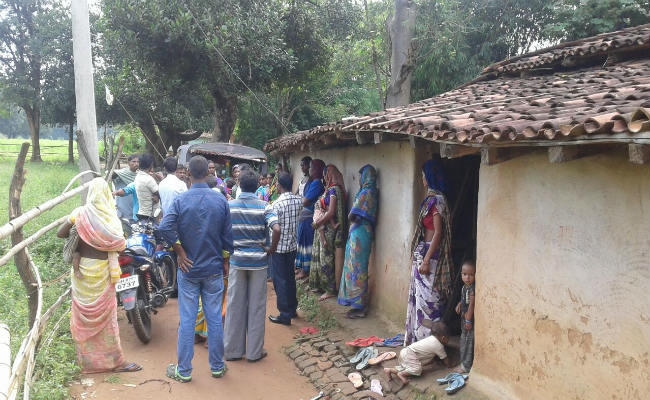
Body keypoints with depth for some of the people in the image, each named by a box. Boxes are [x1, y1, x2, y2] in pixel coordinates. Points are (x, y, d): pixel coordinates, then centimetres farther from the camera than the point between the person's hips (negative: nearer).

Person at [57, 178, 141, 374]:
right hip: (102, 270, -3)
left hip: (83, 268, 3)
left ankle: (87, 358, 26)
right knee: (105, 315, 5)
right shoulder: (109, 217, -13)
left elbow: (60, 233, -1)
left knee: (84, 314, 14)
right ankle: (115, 361, 12)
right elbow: (120, 244, -13)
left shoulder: (80, 213, -6)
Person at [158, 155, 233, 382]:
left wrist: (180, 252, -12)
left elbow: (165, 227, -24)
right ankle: (217, 367, 23)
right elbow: (227, 235, 0)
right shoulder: (221, 201, -4)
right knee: (214, 319, 10)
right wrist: (225, 261, 12)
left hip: (188, 269, -1)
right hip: (214, 269, 1)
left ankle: (184, 370, 18)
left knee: (187, 320, 7)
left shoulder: (180, 200, -10)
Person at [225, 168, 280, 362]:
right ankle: (254, 351, 16)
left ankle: (233, 350, 20)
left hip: (236, 260, 2)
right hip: (258, 261, -1)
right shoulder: (264, 206, -7)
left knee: (235, 305, 11)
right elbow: (276, 229, -20)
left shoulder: (229, 206, -1)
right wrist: (272, 249, -5)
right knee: (256, 306, 8)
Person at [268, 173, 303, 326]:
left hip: (279, 247, -6)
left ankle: (285, 315, 9)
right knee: (290, 277, 19)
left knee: (280, 280, 3)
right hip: (292, 245, 6)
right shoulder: (299, 200, -1)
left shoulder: (277, 203, -19)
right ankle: (292, 309, 30)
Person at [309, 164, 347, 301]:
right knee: (318, 256, 14)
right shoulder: (329, 189, 13)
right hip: (322, 228, 9)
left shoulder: (334, 190, -15)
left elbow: (331, 212, -20)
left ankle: (330, 290, 3)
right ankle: (318, 284, 25)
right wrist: (318, 223, -7)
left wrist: (317, 223, -11)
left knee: (326, 258, -4)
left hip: (327, 228, -9)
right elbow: (321, 209, 9)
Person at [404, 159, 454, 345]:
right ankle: (418, 336, 25)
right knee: (420, 294, 15)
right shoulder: (431, 198, 12)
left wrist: (426, 260, -21)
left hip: (430, 253, -10)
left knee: (428, 296, -2)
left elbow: (438, 233, -20)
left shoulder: (437, 200, -17)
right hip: (423, 251, 10)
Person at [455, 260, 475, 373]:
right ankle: (464, 363, 32)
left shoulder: (472, 289, -22)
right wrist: (460, 304, 5)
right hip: (464, 316, 9)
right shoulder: (464, 287, 6)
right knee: (464, 340, 19)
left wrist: (468, 320, -22)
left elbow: (471, 304, -23)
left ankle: (466, 366, 9)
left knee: (468, 341, -1)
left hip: (470, 318, -9)